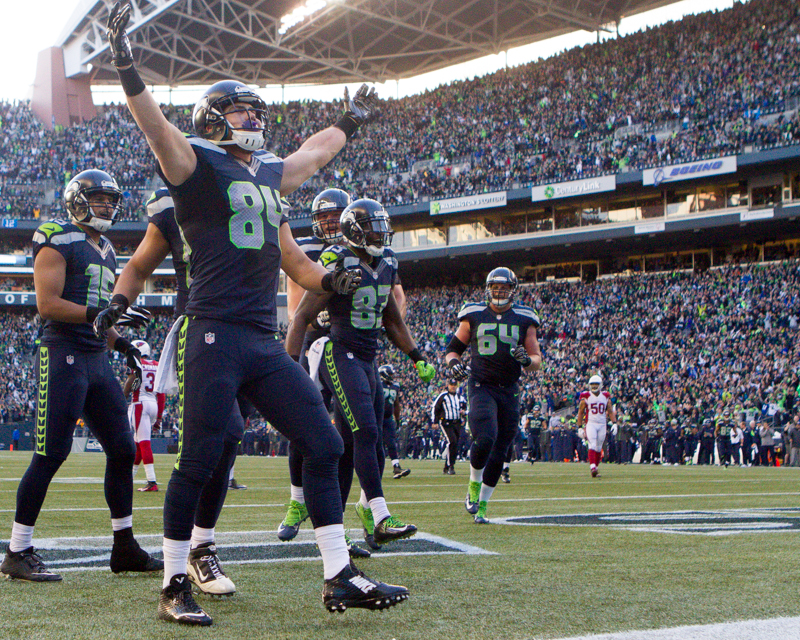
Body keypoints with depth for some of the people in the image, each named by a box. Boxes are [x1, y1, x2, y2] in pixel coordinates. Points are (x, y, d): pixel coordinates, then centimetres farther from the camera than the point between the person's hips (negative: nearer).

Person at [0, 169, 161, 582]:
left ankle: (124, 547, 17)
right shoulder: (58, 242, -6)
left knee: (122, 450, 8)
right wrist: (99, 313, -22)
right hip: (63, 357, -9)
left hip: (96, 360, 9)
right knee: (50, 454, -9)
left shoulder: (105, 250, 20)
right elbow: (47, 304, -16)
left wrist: (124, 346, 14)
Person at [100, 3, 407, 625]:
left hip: (266, 345, 8)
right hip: (215, 336, -7)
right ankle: (175, 586, 9)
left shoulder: (269, 176, 21)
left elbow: (313, 152, 41)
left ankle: (341, 578, 10)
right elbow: (156, 125, -19)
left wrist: (349, 120, 53)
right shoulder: (197, 164, -1)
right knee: (198, 463, -5)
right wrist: (126, 67, -34)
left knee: (324, 444, 4)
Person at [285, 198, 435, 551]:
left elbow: (392, 319, 25)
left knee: (350, 446, 8)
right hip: (341, 358, -8)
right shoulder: (338, 264, -11)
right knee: (366, 432, -19)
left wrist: (417, 357, 21)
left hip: (369, 362, 8)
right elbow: (302, 317, -9)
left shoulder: (386, 264, 11)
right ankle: (381, 519, -24)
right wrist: (291, 364, -15)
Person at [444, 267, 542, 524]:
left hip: (509, 391, 2)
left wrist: (527, 360, -14)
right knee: (485, 439, -23)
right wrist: (453, 362, -10)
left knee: (498, 454, 3)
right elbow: (453, 348, 13)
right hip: (481, 386, -2)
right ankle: (474, 486, 3)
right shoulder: (474, 315, 5)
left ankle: (482, 505, 17)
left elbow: (537, 359, 9)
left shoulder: (524, 319, 7)